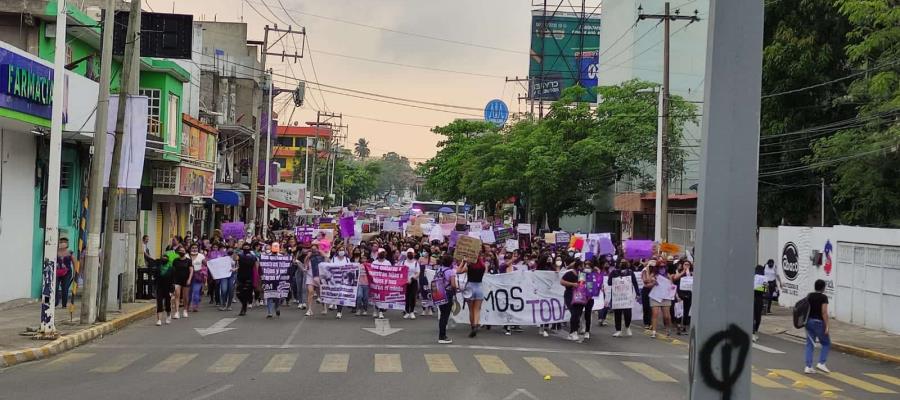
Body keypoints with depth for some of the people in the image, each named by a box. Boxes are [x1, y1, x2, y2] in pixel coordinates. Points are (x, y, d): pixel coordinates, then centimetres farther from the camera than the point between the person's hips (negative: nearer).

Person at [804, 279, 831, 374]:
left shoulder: (809, 296, 8)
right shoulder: (823, 297, -10)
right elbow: (824, 312, -16)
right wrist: (826, 326, -14)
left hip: (809, 321, 6)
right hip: (818, 322, -6)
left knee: (810, 344, 8)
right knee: (826, 344, 10)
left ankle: (808, 367, 3)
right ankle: (821, 363, 0)